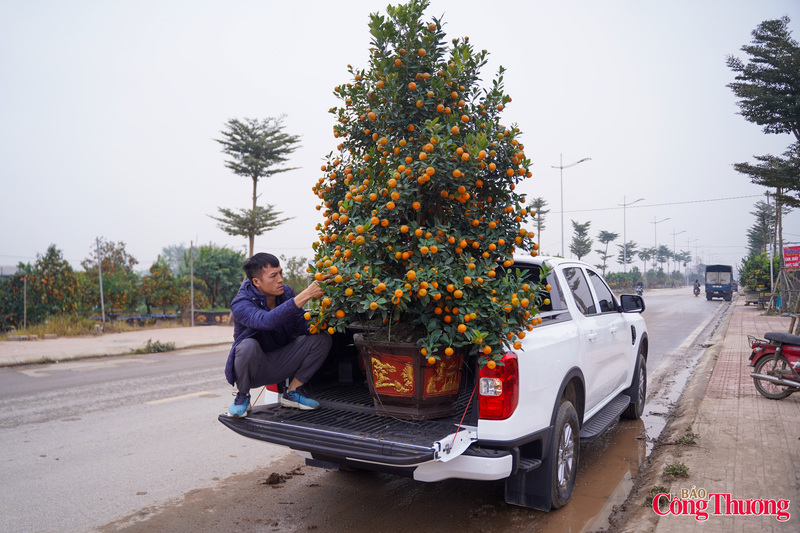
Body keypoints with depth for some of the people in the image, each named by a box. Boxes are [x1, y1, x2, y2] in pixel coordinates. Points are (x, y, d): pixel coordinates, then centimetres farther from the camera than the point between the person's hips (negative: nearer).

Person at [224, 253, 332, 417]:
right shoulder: (240, 305, -24)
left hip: (280, 364, 5)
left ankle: (292, 392, 0)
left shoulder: (286, 293, -6)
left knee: (322, 338, -12)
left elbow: (303, 327, -4)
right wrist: (306, 295, -50)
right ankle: (242, 396, -7)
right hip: (254, 369, -5)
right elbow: (267, 320, -46)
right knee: (248, 345, -37)